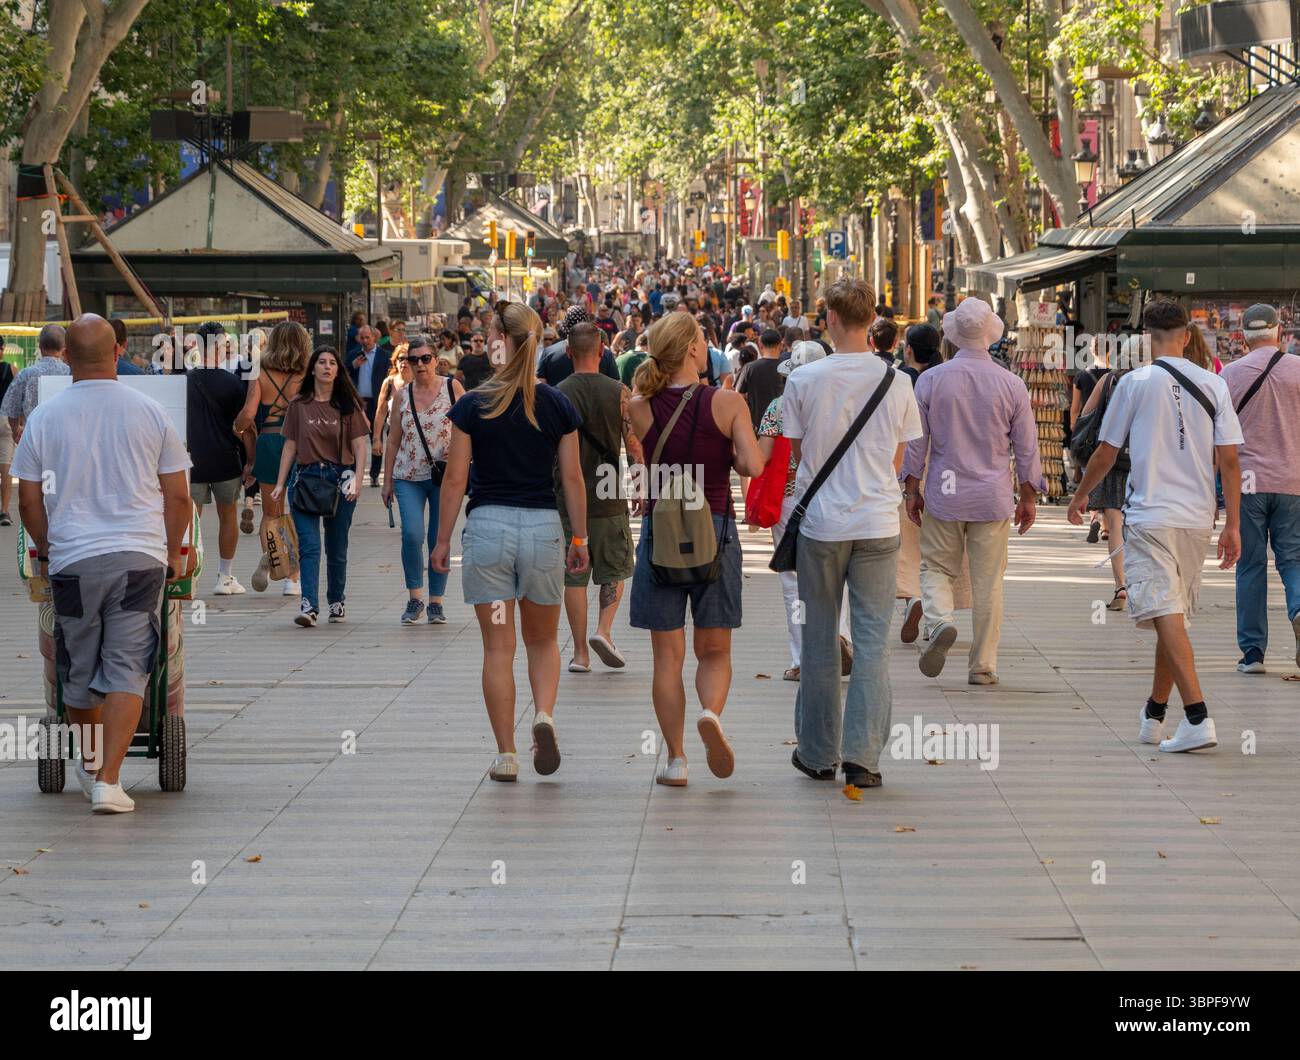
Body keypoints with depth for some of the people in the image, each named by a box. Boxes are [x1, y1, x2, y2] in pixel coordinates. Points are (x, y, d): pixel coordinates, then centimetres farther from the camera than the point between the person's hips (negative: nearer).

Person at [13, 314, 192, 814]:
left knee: (78, 672, 16)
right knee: (127, 672, -1)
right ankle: (108, 779, -10)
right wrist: (173, 552, 18)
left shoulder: (44, 416, 1)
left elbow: (28, 499, 5)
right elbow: (177, 496, 5)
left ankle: (92, 764, 33)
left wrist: (45, 550, 21)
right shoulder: (150, 412, 2)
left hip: (72, 561, 0)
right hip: (141, 557, 0)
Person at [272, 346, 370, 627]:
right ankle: (309, 605, -18)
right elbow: (290, 445, 10)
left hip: (339, 479, 0)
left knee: (337, 548, 9)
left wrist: (357, 480, -10)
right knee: (309, 545, -11)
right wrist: (280, 483, 6)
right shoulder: (299, 405, 6)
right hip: (305, 477, 0)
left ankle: (337, 602, 25)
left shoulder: (348, 404, 5)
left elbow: (360, 445, 3)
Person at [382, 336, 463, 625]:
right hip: (408, 477, 1)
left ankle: (436, 603, 13)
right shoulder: (402, 395, 8)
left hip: (445, 476, -1)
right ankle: (414, 599, -2)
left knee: (439, 540, 2)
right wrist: (387, 480, 9)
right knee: (412, 534, -15)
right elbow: (393, 441, 11)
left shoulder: (452, 388, 2)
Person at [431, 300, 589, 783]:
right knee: (543, 640, 18)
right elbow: (573, 478, 4)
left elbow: (455, 479, -3)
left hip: (488, 526, -1)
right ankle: (544, 715, -7)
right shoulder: (559, 406, 0)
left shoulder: (472, 406, -5)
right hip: (543, 526, 1)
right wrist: (579, 538, 13)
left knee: (498, 647, 5)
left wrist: (442, 540, 7)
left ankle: (506, 755, 7)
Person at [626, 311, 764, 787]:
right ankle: (711, 713, -19)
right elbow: (754, 465, -14)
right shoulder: (727, 403, -8)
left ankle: (675, 759, 5)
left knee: (667, 654, 7)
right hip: (715, 529, -1)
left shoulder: (640, 408, -3)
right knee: (714, 650, 10)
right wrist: (730, 459, 5)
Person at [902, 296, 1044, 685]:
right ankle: (983, 665, 8)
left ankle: (940, 621, -17)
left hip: (944, 493, 0)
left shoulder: (931, 379, -4)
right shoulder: (1011, 384, -3)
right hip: (993, 497, 0)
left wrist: (912, 488, 10)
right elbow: (1026, 446, 2)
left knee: (936, 568, 12)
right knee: (988, 582, 6)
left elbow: (916, 440, 0)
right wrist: (1029, 496, 12)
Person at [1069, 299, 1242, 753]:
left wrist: (1080, 496, 20)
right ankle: (1153, 717, 27)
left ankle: (1197, 716, -24)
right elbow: (1229, 460, 1)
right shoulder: (1213, 385, 5)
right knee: (1175, 616, 16)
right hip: (1198, 519, 4)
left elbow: (1106, 452, 3)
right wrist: (1233, 525, 6)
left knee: (1166, 615, -10)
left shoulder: (1136, 382, -3)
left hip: (1150, 516, -4)